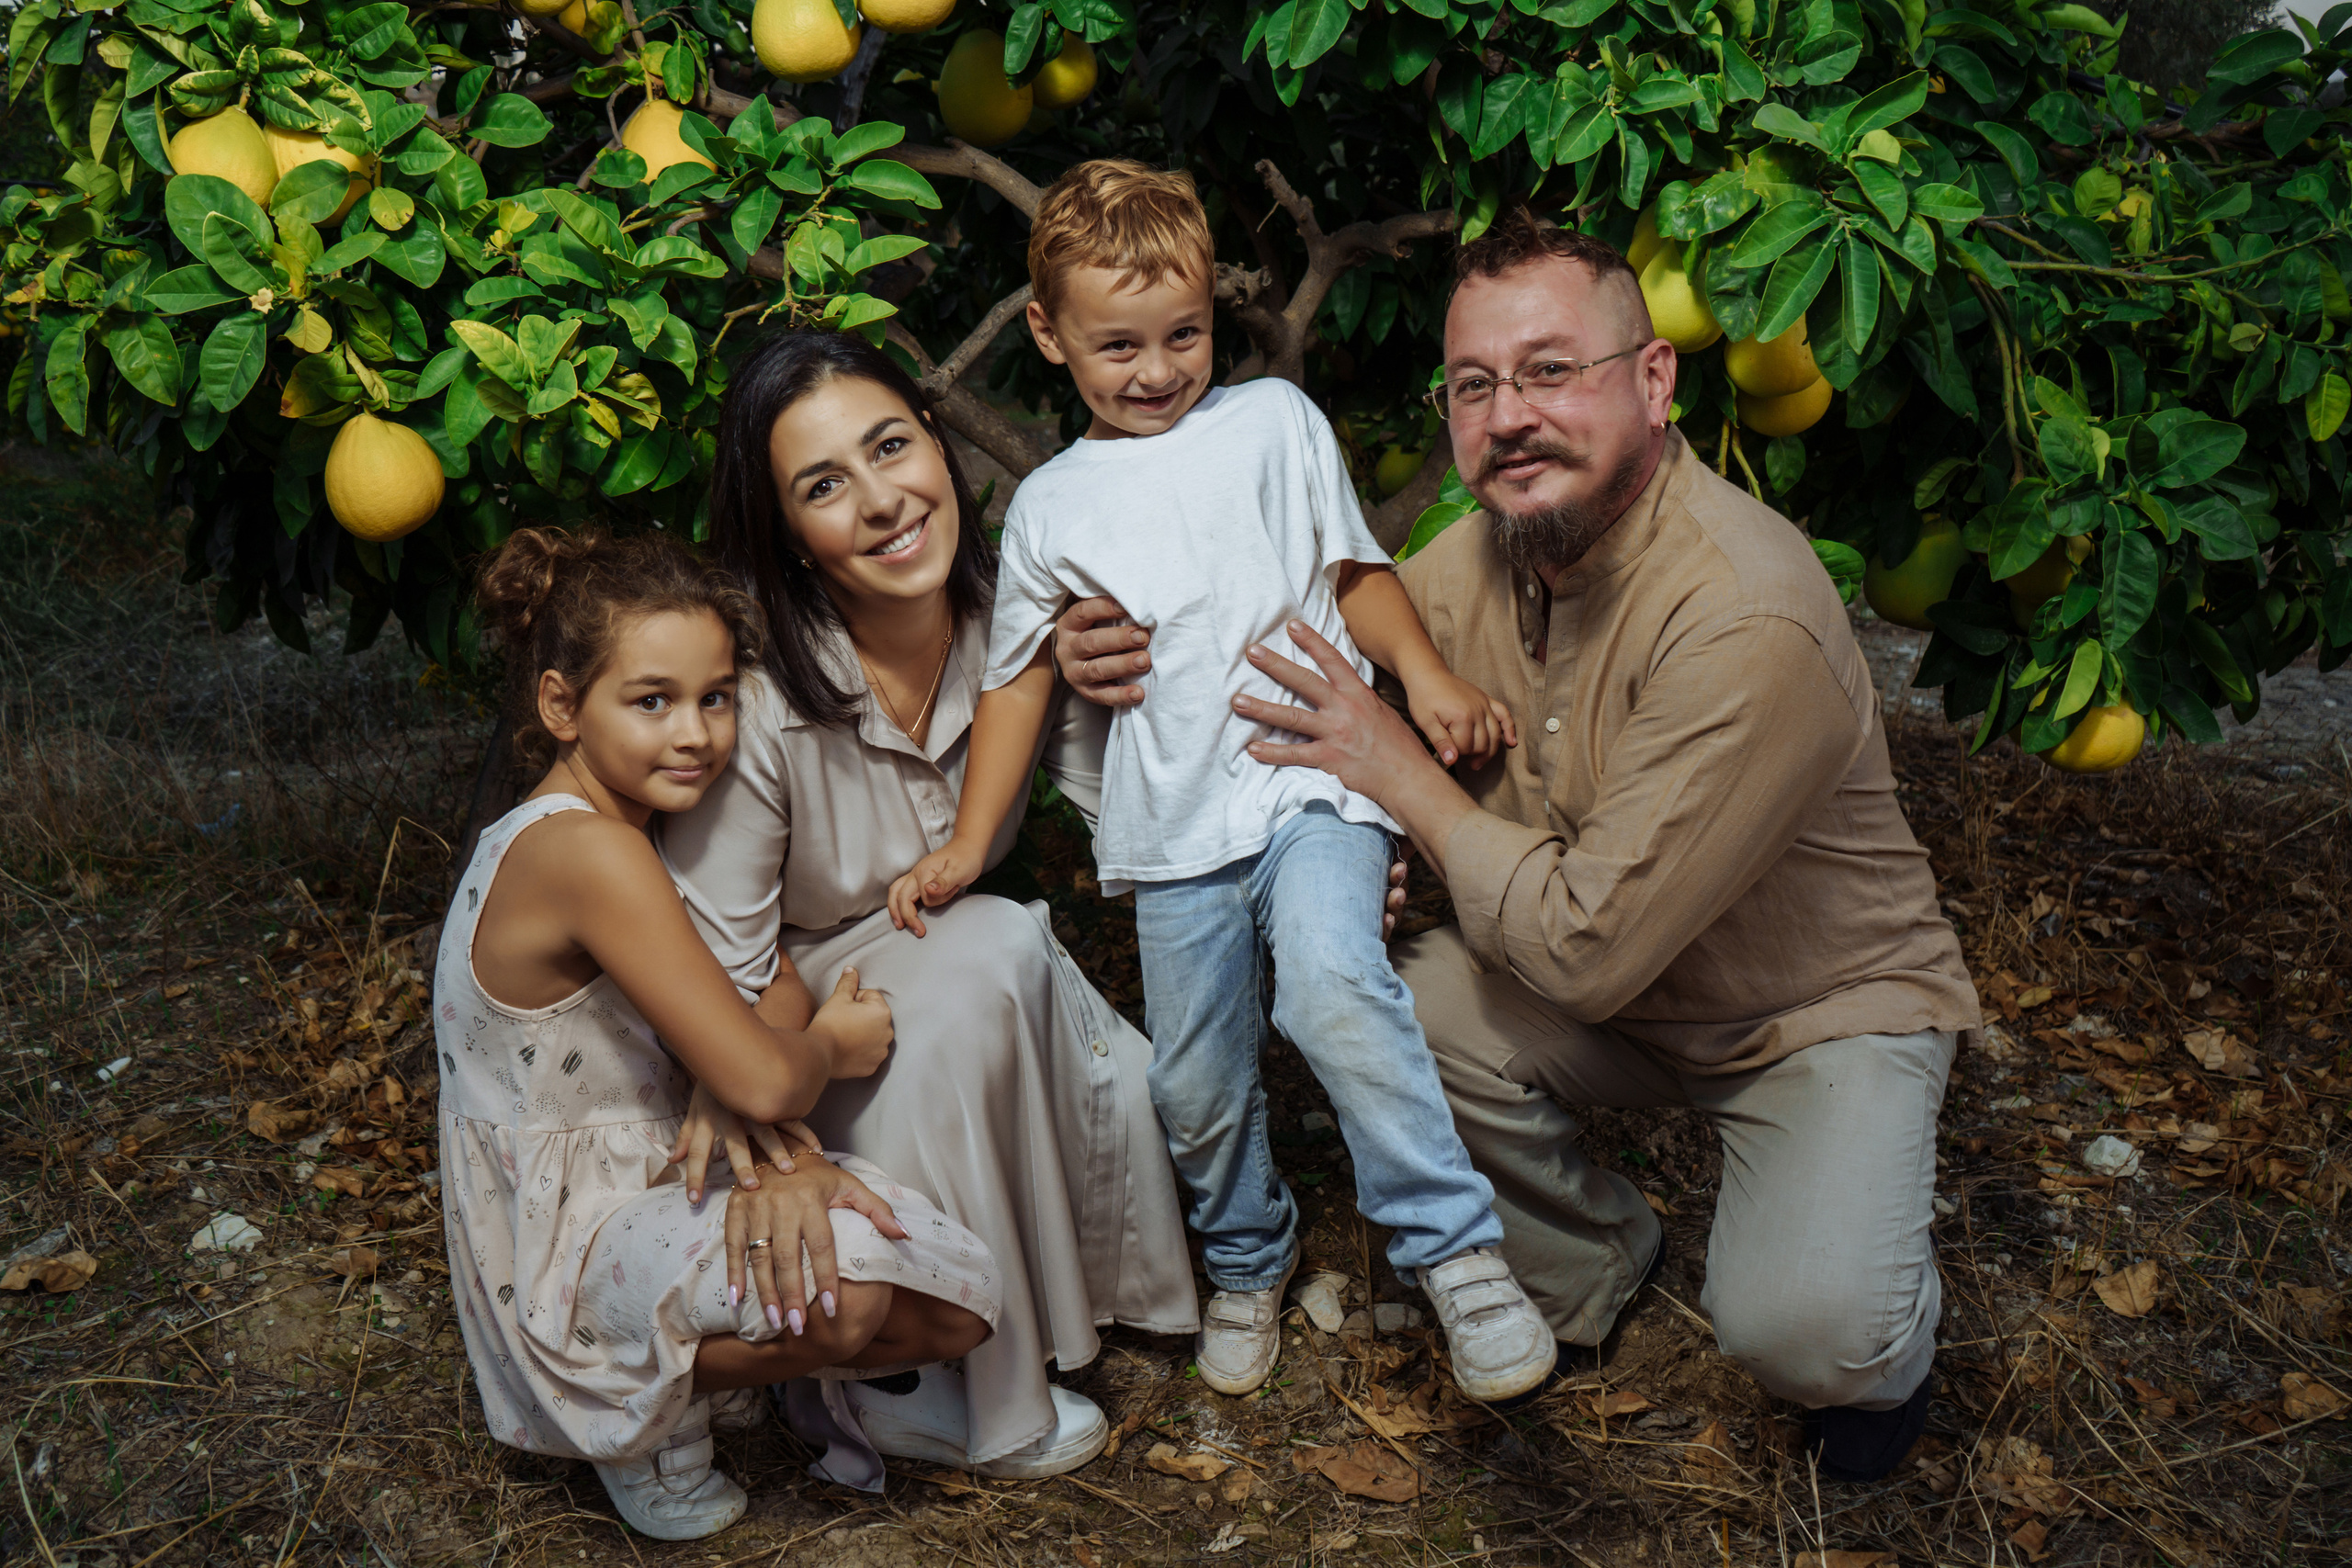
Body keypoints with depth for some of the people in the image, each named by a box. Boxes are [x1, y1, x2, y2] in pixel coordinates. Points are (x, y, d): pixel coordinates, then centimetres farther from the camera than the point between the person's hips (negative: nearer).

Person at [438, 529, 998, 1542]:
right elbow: (759, 1079, -28)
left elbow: (740, 1030, 1)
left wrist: (782, 1158, -18)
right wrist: (833, 1046, -5)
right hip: (567, 1254, -9)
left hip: (656, 1183, 9)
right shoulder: (590, 855, -25)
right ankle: (650, 1419, -6)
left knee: (958, 1307, 0)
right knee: (842, 1285, -36)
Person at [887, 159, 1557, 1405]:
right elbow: (1021, 681, 17)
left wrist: (1423, 671, -4)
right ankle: (1247, 1263, 34)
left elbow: (1353, 572, 14)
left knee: (1333, 984, -29)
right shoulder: (1052, 506, 13)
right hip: (1173, 827, 3)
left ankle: (1454, 1244, -17)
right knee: (1195, 1088, 6)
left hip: (1312, 779, -2)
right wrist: (965, 845, 11)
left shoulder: (1274, 421, 11)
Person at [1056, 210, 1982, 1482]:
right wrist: (1151, 665, -13)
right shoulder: (1484, 553, -10)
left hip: (1831, 1006, -6)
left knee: (1802, 1334, -28)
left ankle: (1883, 1326, 13)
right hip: (1613, 991, 7)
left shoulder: (1750, 624, -34)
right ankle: (1592, 1264, 12)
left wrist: (1399, 772, -23)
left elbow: (1589, 948, -33)